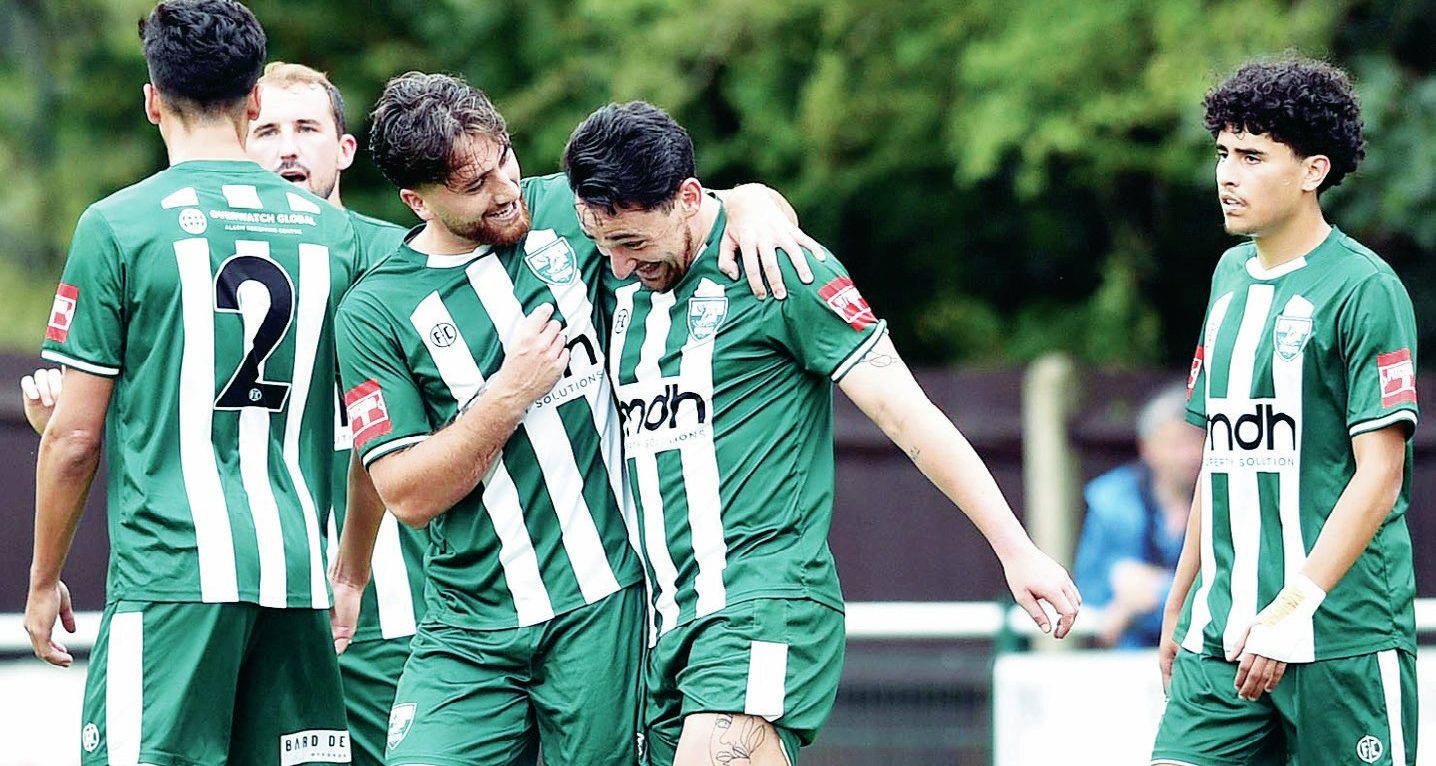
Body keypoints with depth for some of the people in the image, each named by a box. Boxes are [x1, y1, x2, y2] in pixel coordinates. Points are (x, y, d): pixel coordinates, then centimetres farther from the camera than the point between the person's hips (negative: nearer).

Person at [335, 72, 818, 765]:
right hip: (470, 628, -1)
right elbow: (407, 495, -6)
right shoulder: (373, 312, -2)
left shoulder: (567, 212, 4)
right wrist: (510, 394, -13)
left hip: (602, 605, 1)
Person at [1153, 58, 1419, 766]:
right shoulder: (1231, 277, 15)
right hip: (1220, 639, 6)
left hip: (1343, 636, -6)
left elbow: (1379, 476, -12)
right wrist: (1179, 605, 22)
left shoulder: (1364, 289, -7)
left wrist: (1291, 608, -18)